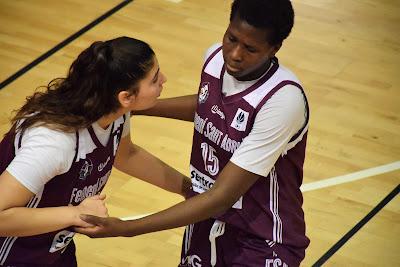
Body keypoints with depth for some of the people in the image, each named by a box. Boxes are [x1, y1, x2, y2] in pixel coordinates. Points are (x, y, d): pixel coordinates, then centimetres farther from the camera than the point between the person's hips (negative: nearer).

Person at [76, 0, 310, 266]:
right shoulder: (216, 58, -9)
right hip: (207, 223, 6)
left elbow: (221, 197, -30)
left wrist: (127, 228, -32)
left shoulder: (284, 100, -30)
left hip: (263, 244, -6)